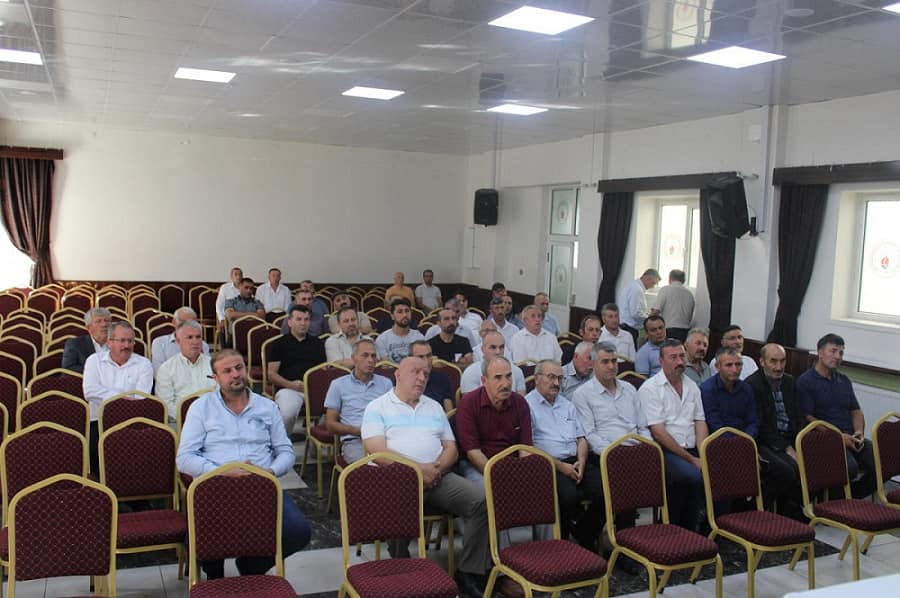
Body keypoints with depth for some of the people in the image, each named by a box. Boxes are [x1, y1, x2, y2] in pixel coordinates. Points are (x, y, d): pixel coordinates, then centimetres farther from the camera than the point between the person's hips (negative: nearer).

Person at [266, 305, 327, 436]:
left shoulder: (318, 343, 26)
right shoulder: (279, 344, 16)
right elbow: (271, 374, 8)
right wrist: (291, 384, -10)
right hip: (288, 388, -2)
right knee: (287, 414, -35)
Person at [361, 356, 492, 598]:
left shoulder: (434, 407, 21)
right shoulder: (377, 407, 5)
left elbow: (451, 448, 16)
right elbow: (377, 451, -8)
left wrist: (437, 468, -7)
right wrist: (418, 469, -15)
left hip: (438, 477, 5)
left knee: (482, 499, -18)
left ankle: (469, 574, -12)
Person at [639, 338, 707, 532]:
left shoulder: (692, 386, 18)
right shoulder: (650, 388, -4)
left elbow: (700, 423, 12)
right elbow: (658, 431, -10)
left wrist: (702, 456, -6)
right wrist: (691, 459, -11)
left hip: (692, 451, 6)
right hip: (666, 451, -6)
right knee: (694, 476, -32)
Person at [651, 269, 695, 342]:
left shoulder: (665, 289, -2)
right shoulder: (690, 293, 12)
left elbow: (656, 310, -9)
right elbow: (690, 318, 17)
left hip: (669, 330, -5)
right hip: (685, 332, 5)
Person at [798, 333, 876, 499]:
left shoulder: (844, 381, 22)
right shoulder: (805, 381, -1)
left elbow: (856, 410, 23)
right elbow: (808, 418, -8)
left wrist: (859, 432, 1)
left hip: (850, 437, 7)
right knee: (850, 467, -32)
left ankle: (853, 497, 4)